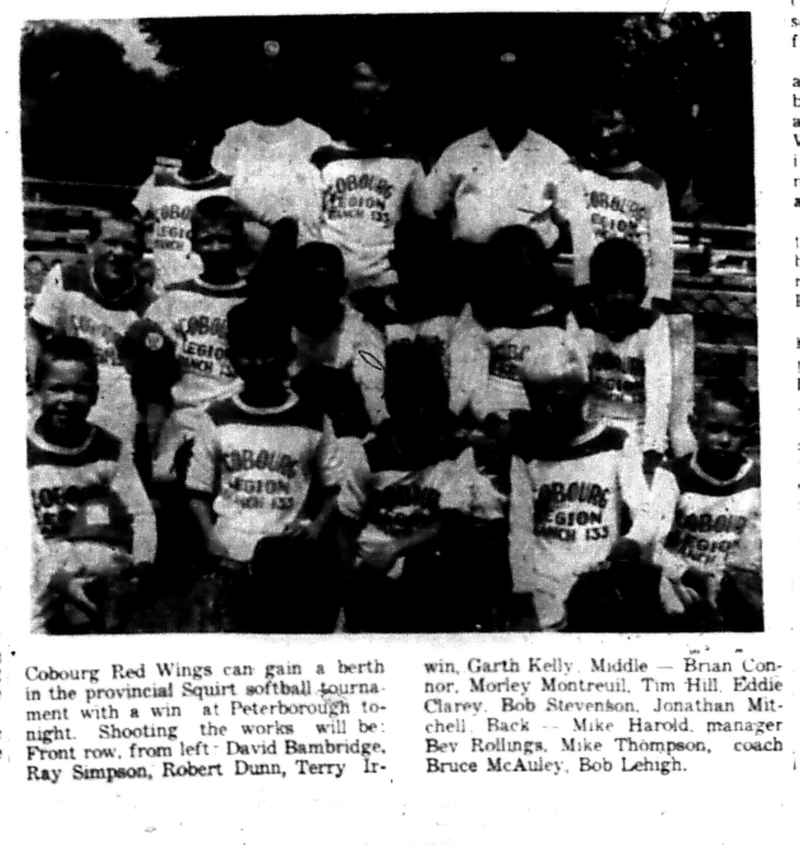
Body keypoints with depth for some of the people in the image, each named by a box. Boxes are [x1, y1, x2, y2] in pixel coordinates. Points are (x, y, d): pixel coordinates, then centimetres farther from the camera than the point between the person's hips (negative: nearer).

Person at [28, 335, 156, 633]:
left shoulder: (111, 449, 0)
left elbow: (141, 513, -2)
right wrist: (58, 578, -26)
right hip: (42, 579, -2)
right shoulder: (27, 452, -7)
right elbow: (26, 529, -13)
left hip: (102, 575, 2)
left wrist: (142, 567, -17)